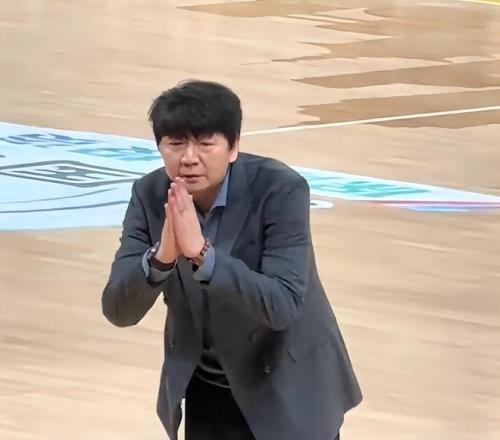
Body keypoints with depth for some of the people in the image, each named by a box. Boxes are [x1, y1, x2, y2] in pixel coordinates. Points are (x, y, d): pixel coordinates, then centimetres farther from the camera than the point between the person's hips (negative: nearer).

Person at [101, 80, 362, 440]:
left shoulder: (280, 189, -24)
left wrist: (201, 253, -42)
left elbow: (282, 306, -32)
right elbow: (118, 310, -16)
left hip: (286, 388, -4)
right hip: (208, 391, 4)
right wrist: (162, 256, -36)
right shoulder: (151, 195, -11)